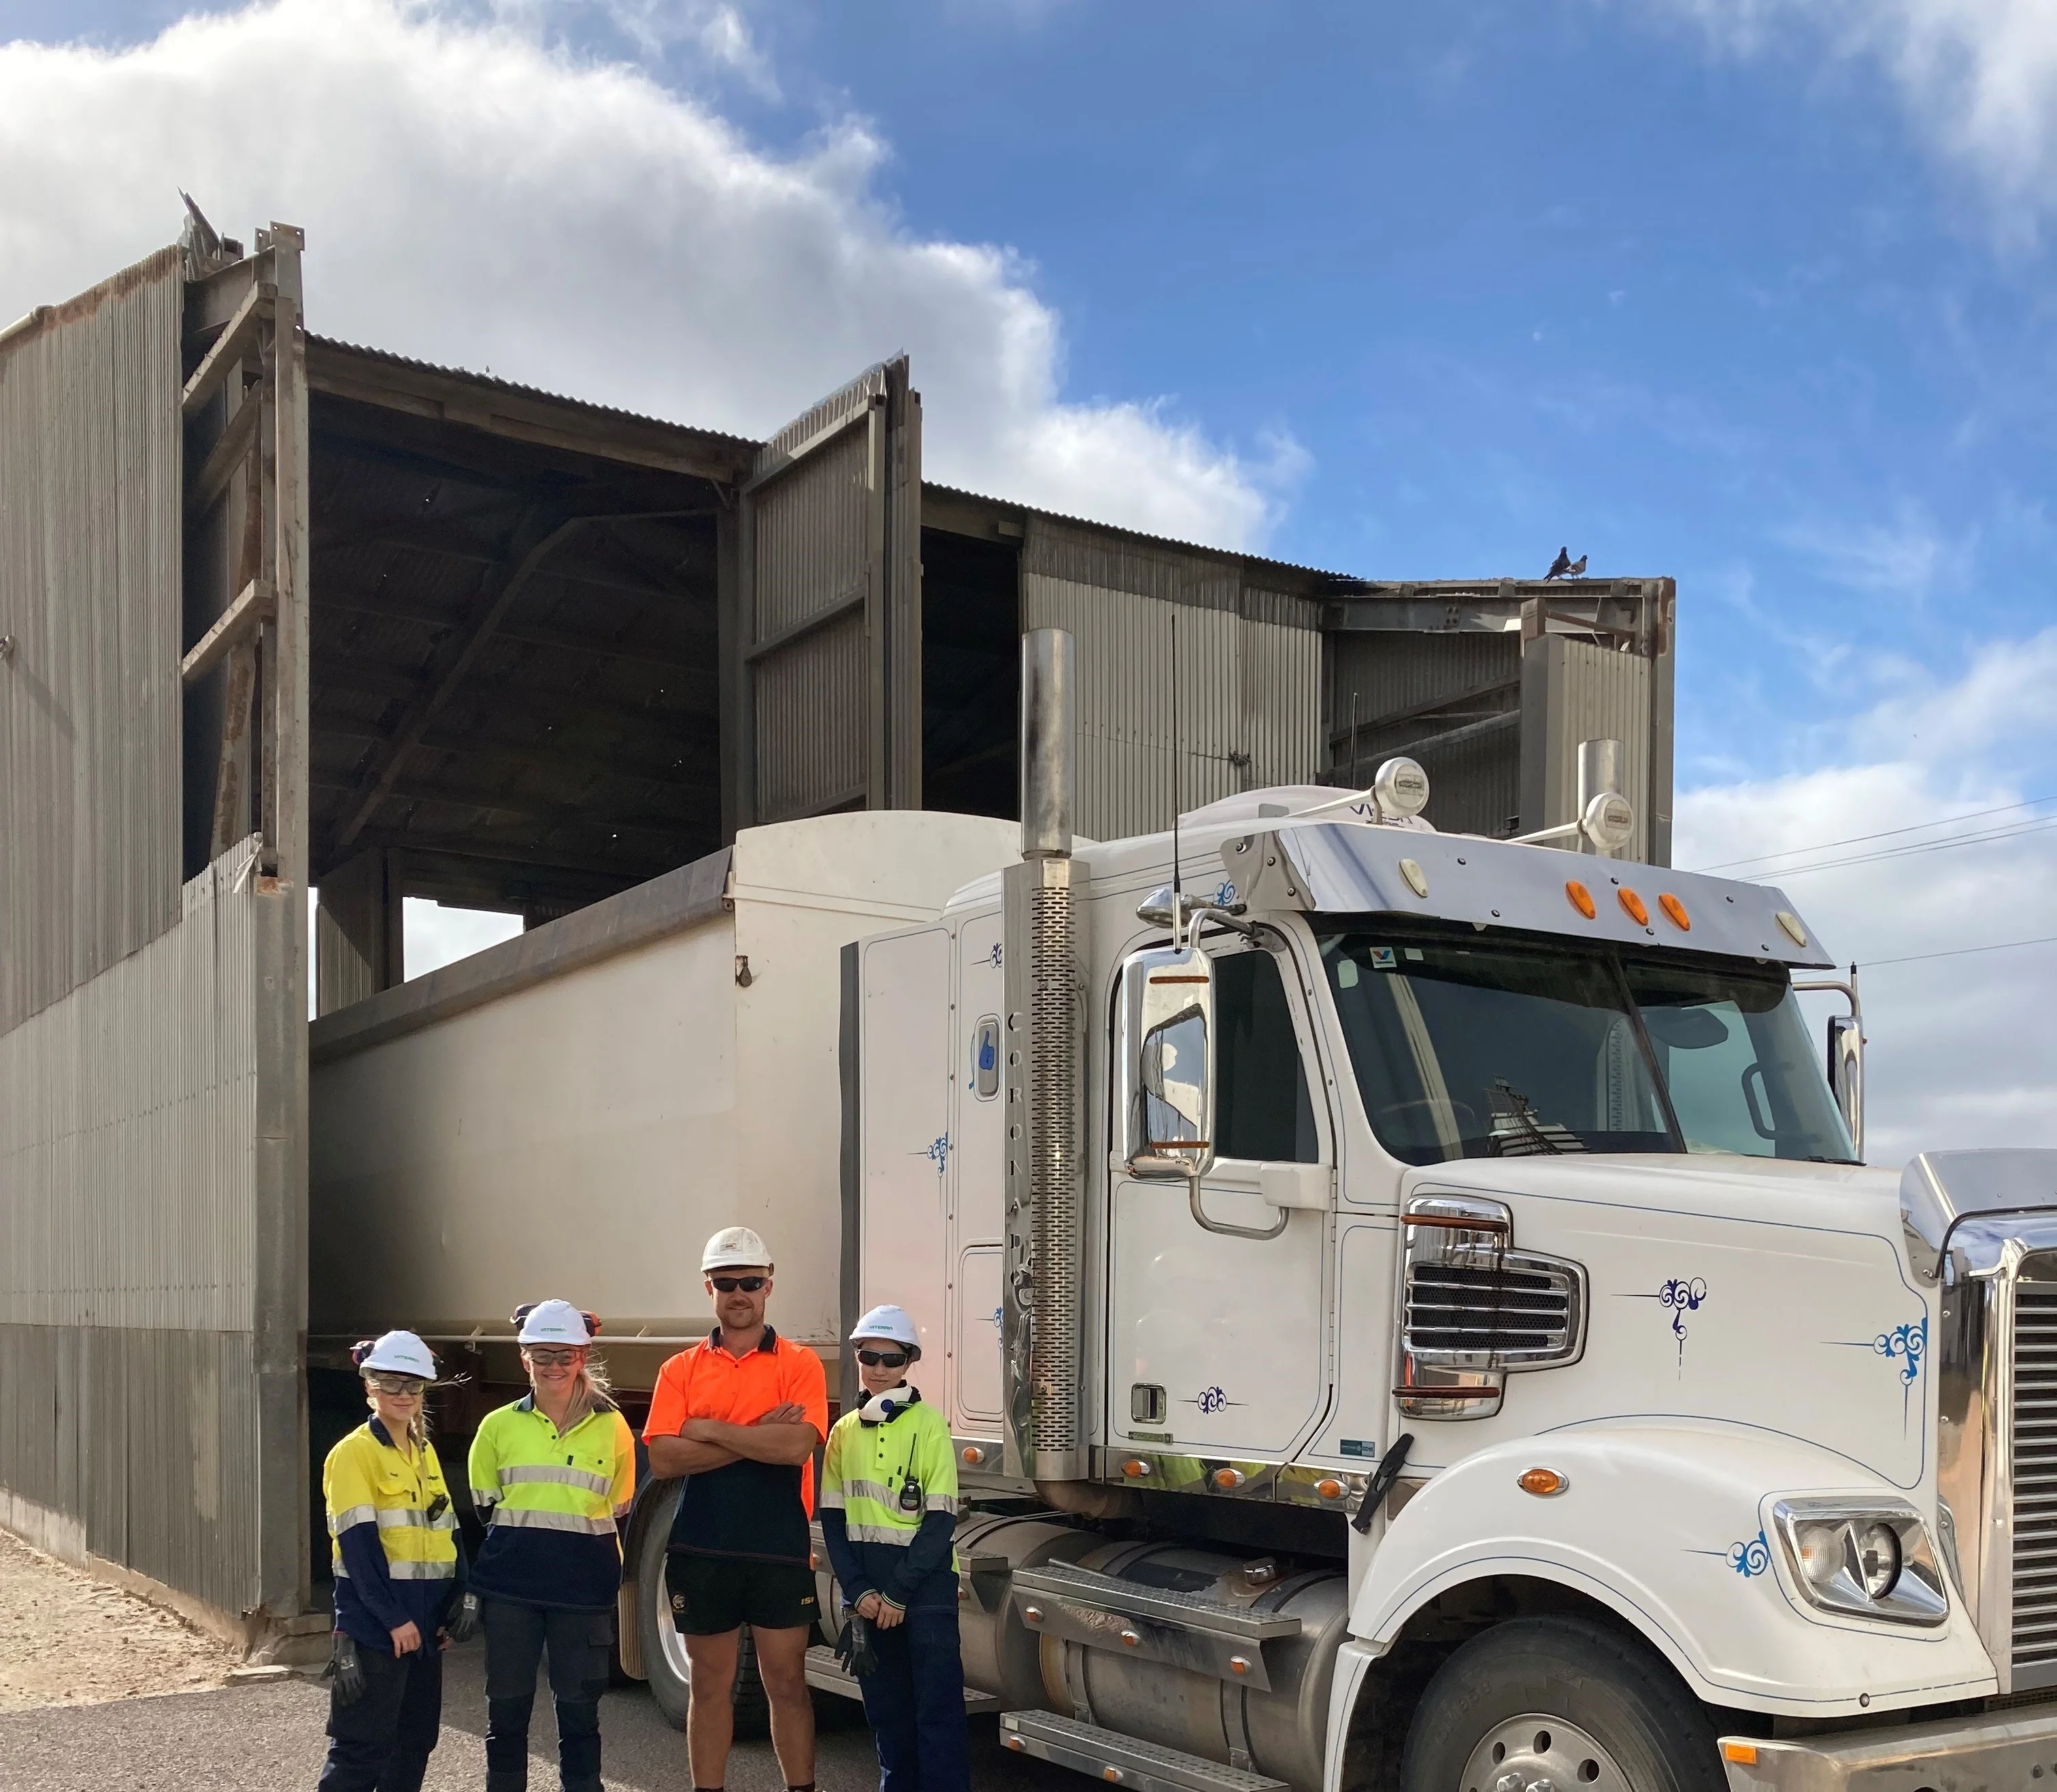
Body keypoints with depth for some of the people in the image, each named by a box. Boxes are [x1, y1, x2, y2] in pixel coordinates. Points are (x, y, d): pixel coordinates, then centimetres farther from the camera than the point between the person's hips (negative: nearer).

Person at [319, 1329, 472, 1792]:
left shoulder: (425, 1451, 13)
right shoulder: (354, 1453, -10)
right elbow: (359, 1545, -17)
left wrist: (454, 1605, 6)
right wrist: (394, 1619, -19)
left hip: (423, 1622, 8)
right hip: (374, 1625, -7)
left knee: (416, 1739, 12)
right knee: (364, 1745, -6)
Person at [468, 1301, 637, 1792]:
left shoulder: (612, 1427, 2)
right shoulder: (499, 1425, 4)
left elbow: (620, 1513, 9)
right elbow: (483, 1509, 10)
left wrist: (612, 1580, 3)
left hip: (584, 1590, -1)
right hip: (509, 1589, 1)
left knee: (579, 1714, 4)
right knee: (506, 1710, 8)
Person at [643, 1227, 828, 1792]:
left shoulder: (799, 1363, 0)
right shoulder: (681, 1370, 5)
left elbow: (798, 1445, -17)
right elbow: (662, 1458, -9)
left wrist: (710, 1430, -12)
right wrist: (757, 1437, -15)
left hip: (780, 1553, -2)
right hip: (701, 1553, 2)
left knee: (787, 1683, 6)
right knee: (710, 1686, 11)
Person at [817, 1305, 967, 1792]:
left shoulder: (929, 1425, -6)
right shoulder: (844, 1431, 7)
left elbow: (941, 1520, -9)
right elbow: (832, 1518, 6)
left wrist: (898, 1593, -13)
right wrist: (859, 1589, -6)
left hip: (925, 1583, -4)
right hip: (864, 1585, 4)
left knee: (937, 1706, -4)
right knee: (884, 1705, 11)